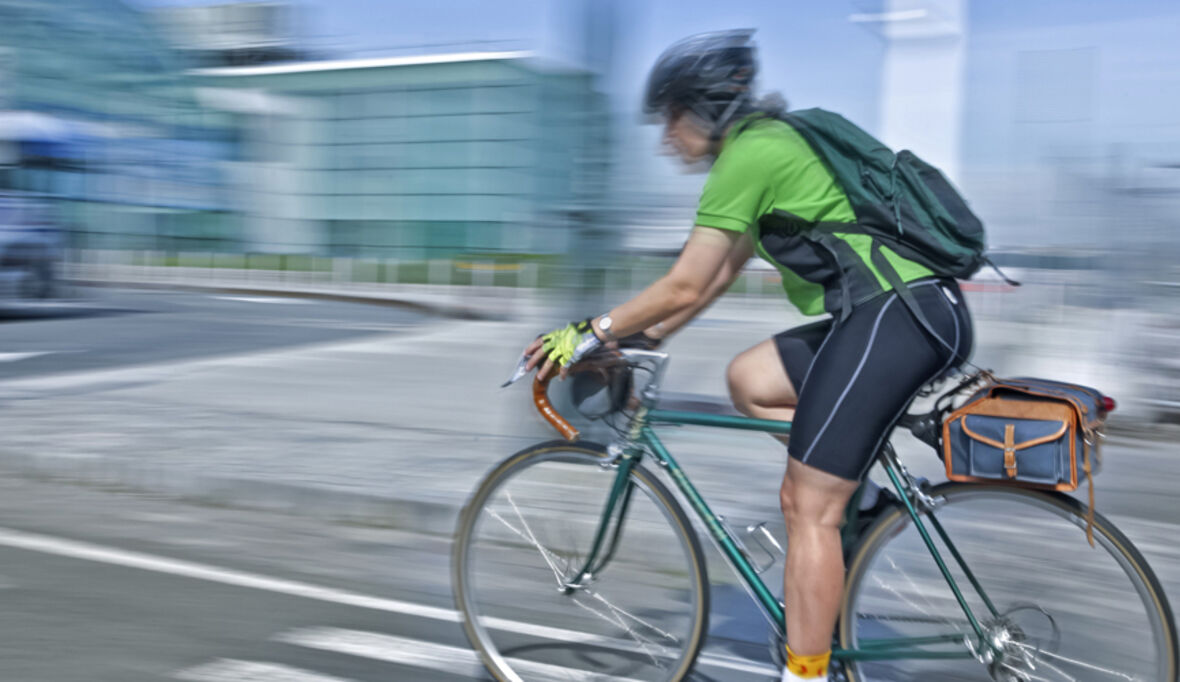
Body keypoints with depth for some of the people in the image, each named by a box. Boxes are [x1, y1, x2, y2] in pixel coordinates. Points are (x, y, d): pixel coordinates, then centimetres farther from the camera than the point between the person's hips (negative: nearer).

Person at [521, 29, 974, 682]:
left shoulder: (749, 154, -9)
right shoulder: (770, 140, 21)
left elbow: (684, 286, -11)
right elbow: (723, 271, 25)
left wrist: (587, 335, -2)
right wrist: (649, 333, 25)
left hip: (898, 315, -10)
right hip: (903, 311, 10)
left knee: (808, 507, -6)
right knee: (747, 379, 15)